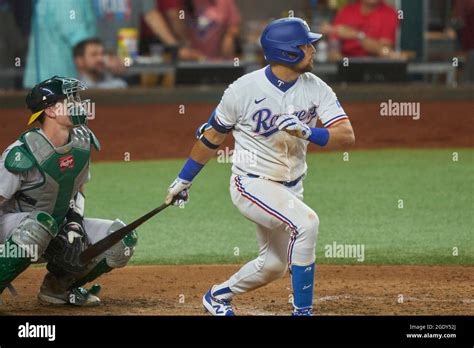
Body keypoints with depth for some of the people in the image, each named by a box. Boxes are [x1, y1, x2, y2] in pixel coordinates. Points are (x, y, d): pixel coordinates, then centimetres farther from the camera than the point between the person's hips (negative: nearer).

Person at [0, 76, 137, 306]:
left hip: (60, 226, 7)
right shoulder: (23, 153, -24)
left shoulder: (83, 141, -1)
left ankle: (57, 287, 7)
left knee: (122, 238, -8)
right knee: (42, 224, -42)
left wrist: (75, 219, -5)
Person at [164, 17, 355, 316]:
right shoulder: (244, 89, -16)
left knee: (274, 264, 16)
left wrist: (307, 132, -33)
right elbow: (213, 136, -2)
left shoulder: (316, 89, -6)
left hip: (291, 187, 6)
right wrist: (184, 180, 6)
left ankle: (218, 296, 42)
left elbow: (347, 135, -15)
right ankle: (303, 310, -21)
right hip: (252, 184, -6)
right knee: (306, 222, -29)